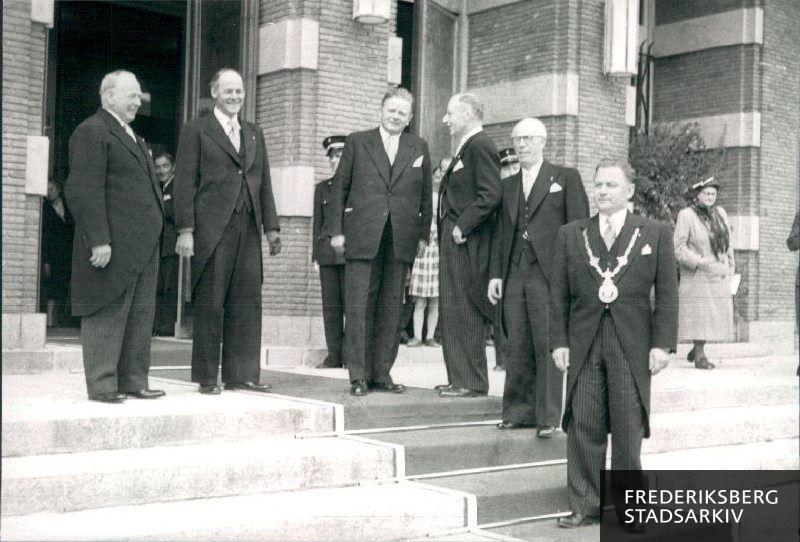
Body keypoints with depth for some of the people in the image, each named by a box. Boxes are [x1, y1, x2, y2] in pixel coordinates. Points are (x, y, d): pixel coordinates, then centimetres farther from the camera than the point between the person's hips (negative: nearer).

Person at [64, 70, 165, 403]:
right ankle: (102, 385, 3)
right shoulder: (91, 132, -7)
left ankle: (133, 381, 16)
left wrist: (153, 235, 18)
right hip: (113, 245, -9)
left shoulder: (132, 137, 24)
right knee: (107, 314, -3)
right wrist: (99, 241, -21)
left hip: (142, 245, 9)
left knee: (141, 315, 10)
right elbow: (84, 191, -15)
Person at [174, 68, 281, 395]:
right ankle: (206, 377, 7)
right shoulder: (197, 131, 4)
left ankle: (241, 375, 10)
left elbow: (264, 184, 19)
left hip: (248, 230, 5)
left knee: (247, 303, 4)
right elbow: (185, 184, -2)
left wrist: (271, 226, 11)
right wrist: (185, 230, -11)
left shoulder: (254, 134, 20)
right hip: (211, 230, -5)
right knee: (210, 303, 0)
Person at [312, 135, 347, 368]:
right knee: (331, 306, 3)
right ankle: (334, 355, 8)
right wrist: (316, 255, 10)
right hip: (327, 254, 4)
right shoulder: (322, 188, 17)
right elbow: (317, 224, 17)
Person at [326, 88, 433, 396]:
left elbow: (425, 195, 14)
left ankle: (382, 374, 12)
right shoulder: (357, 142, 8)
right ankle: (358, 376, 1)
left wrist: (423, 234, 7)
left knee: (391, 308, 5)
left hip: (401, 241, 2)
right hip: (362, 238, -2)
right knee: (359, 306, -4)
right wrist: (337, 230, -1)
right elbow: (340, 188, 6)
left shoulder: (419, 148, 13)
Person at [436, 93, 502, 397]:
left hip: (467, 244, -11)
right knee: (453, 311, 13)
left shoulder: (480, 146, -12)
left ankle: (470, 383, -1)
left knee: (464, 312, -7)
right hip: (454, 240, 11)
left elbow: (490, 195, -22)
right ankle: (460, 378, 20)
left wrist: (462, 227, -20)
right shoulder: (466, 147, 20)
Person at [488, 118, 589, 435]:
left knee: (547, 346, -4)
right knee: (517, 346, 5)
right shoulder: (508, 185, 19)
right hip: (514, 276, 5)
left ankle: (548, 416, 2)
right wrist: (495, 274, 9)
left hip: (548, 275, -4)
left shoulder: (566, 178, 5)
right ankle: (519, 411, 13)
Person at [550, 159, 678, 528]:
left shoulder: (656, 234, 6)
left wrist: (662, 343, -6)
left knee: (628, 430, 3)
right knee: (583, 428, 2)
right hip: (583, 345, 2)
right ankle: (584, 506, 11)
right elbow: (559, 294, 8)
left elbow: (667, 294, 2)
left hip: (632, 347, -1)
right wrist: (559, 341, 0)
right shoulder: (570, 235, 10)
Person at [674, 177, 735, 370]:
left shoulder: (720, 213, 11)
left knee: (716, 315, 5)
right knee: (698, 315, -5)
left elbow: (728, 244, 18)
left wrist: (729, 268, 12)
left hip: (720, 277, 5)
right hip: (696, 276, -5)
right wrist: (702, 263, -16)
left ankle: (696, 349, 21)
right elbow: (679, 249, -10)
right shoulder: (686, 215, -7)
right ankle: (699, 356, 3)